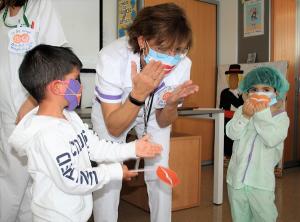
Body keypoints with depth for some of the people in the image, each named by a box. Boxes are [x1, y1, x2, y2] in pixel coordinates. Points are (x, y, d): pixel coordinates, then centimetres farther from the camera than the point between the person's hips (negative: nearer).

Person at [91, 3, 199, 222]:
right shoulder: (112, 58, -37)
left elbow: (163, 122, -13)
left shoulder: (182, 64, -28)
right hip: (112, 113, -2)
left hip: (154, 113, 3)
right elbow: (114, 128, -30)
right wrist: (138, 94, -45)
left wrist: (171, 104, -35)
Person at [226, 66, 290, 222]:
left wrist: (263, 114, -24)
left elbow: (272, 140, -20)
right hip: (236, 178, 3)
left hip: (261, 181, -2)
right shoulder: (241, 111, 0)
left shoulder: (281, 116, -6)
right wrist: (245, 116, -25)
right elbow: (232, 133, -11)